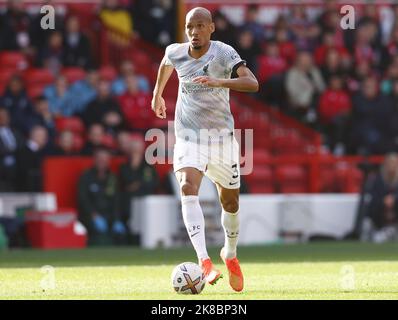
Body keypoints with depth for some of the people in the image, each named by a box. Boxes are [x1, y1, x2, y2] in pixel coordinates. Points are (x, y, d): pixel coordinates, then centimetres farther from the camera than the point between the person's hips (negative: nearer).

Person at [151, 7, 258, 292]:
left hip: (222, 137, -1)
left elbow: (252, 83, -28)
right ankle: (204, 261, -36)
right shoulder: (176, 52, -2)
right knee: (188, 188, -25)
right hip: (189, 137, 1)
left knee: (230, 201, 12)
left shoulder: (224, 53, -14)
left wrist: (218, 82, -42)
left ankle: (230, 255, 42)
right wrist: (157, 94, 37)